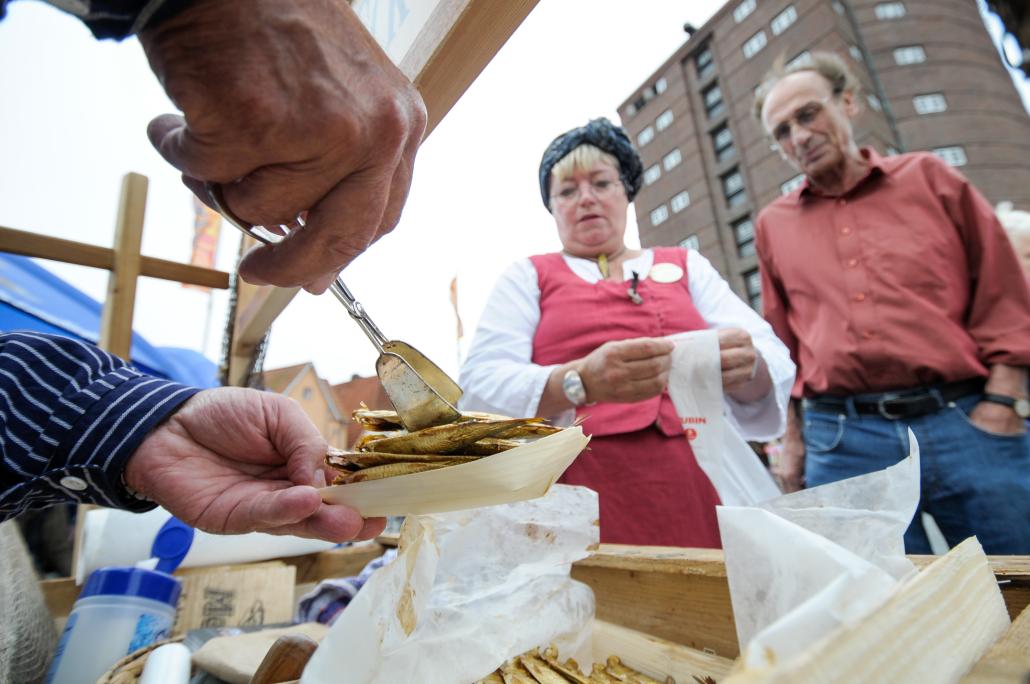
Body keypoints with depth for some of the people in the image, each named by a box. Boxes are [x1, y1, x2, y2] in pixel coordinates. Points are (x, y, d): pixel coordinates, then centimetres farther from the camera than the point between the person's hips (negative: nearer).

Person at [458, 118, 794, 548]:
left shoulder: (686, 266, 14)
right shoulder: (527, 276, 8)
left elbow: (773, 359, 5)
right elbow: (482, 384, -6)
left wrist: (745, 370, -19)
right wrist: (581, 382, -25)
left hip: (698, 494, 3)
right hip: (577, 501, -2)